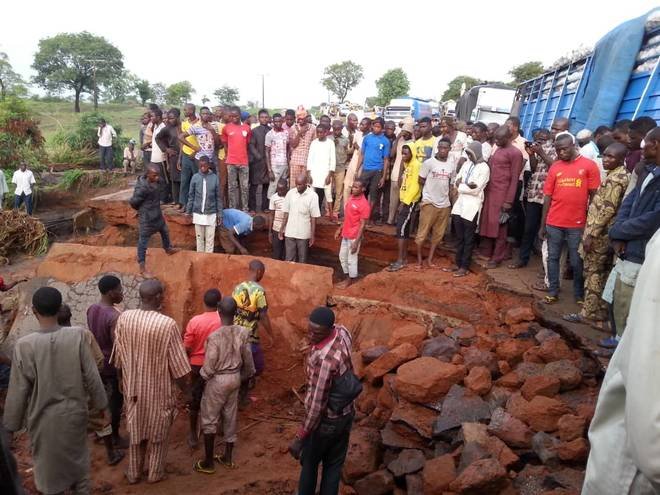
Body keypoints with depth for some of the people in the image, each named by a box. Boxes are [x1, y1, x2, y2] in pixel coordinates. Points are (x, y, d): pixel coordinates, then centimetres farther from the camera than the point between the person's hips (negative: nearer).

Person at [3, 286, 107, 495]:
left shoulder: (24, 345, -20)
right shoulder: (76, 336, -17)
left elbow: (18, 390, -12)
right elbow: (92, 376, -9)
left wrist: (11, 424, 3)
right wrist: (99, 403, 7)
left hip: (44, 418, -1)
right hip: (74, 412, 2)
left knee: (48, 465, 19)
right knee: (77, 459, 22)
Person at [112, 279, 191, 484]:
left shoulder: (124, 318, -10)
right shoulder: (167, 324, -24)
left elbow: (118, 357, 1)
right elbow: (178, 364, -17)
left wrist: (124, 379, 17)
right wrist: (185, 387, 0)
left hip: (133, 386, 4)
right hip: (158, 388, -4)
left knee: (135, 428, 21)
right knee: (157, 431, 17)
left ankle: (134, 473, 36)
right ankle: (155, 473, 32)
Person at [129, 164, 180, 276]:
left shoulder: (154, 181, -6)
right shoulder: (142, 188, -30)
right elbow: (133, 202, -18)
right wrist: (142, 209, 0)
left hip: (157, 214, 9)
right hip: (146, 218, -9)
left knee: (165, 231, 30)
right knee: (143, 242, 5)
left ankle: (168, 249, 57)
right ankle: (142, 268, 16)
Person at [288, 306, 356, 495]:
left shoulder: (324, 359, -37)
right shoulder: (342, 331, -14)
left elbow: (317, 404, -30)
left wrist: (299, 438, -21)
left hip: (326, 421, -6)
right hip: (347, 413, 7)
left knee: (309, 462, 21)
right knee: (334, 465, 22)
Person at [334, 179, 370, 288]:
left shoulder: (364, 205, -21)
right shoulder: (351, 197, 4)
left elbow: (362, 225, -19)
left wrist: (356, 242, -20)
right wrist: (340, 229, 16)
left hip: (354, 237, -9)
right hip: (346, 234, 9)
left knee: (351, 259, 5)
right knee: (342, 256, 18)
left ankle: (351, 281, 22)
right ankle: (347, 278, 34)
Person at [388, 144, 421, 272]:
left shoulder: (416, 165, -14)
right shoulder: (407, 165, 14)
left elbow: (415, 187, -20)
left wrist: (405, 202, -19)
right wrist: (402, 201, 12)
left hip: (410, 202, -9)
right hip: (404, 201, 9)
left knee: (401, 230, -10)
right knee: (404, 230, 11)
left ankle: (400, 261, -6)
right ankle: (404, 258, 18)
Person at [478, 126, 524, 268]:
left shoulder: (515, 153, -9)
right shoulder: (497, 150, 15)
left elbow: (514, 179, -12)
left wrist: (509, 201, -15)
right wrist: (485, 190, 12)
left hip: (502, 194, -7)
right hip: (490, 192, 7)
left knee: (498, 226, 0)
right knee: (487, 223, 10)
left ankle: (497, 257, 10)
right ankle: (487, 253, 22)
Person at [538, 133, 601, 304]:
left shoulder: (589, 165, -3)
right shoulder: (554, 167, 4)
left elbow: (594, 196, -1)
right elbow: (547, 196, 5)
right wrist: (542, 224, 4)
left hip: (577, 224, -2)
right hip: (554, 223, 3)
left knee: (577, 261, 8)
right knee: (553, 258, 10)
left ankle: (579, 294, 22)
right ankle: (553, 291, 22)